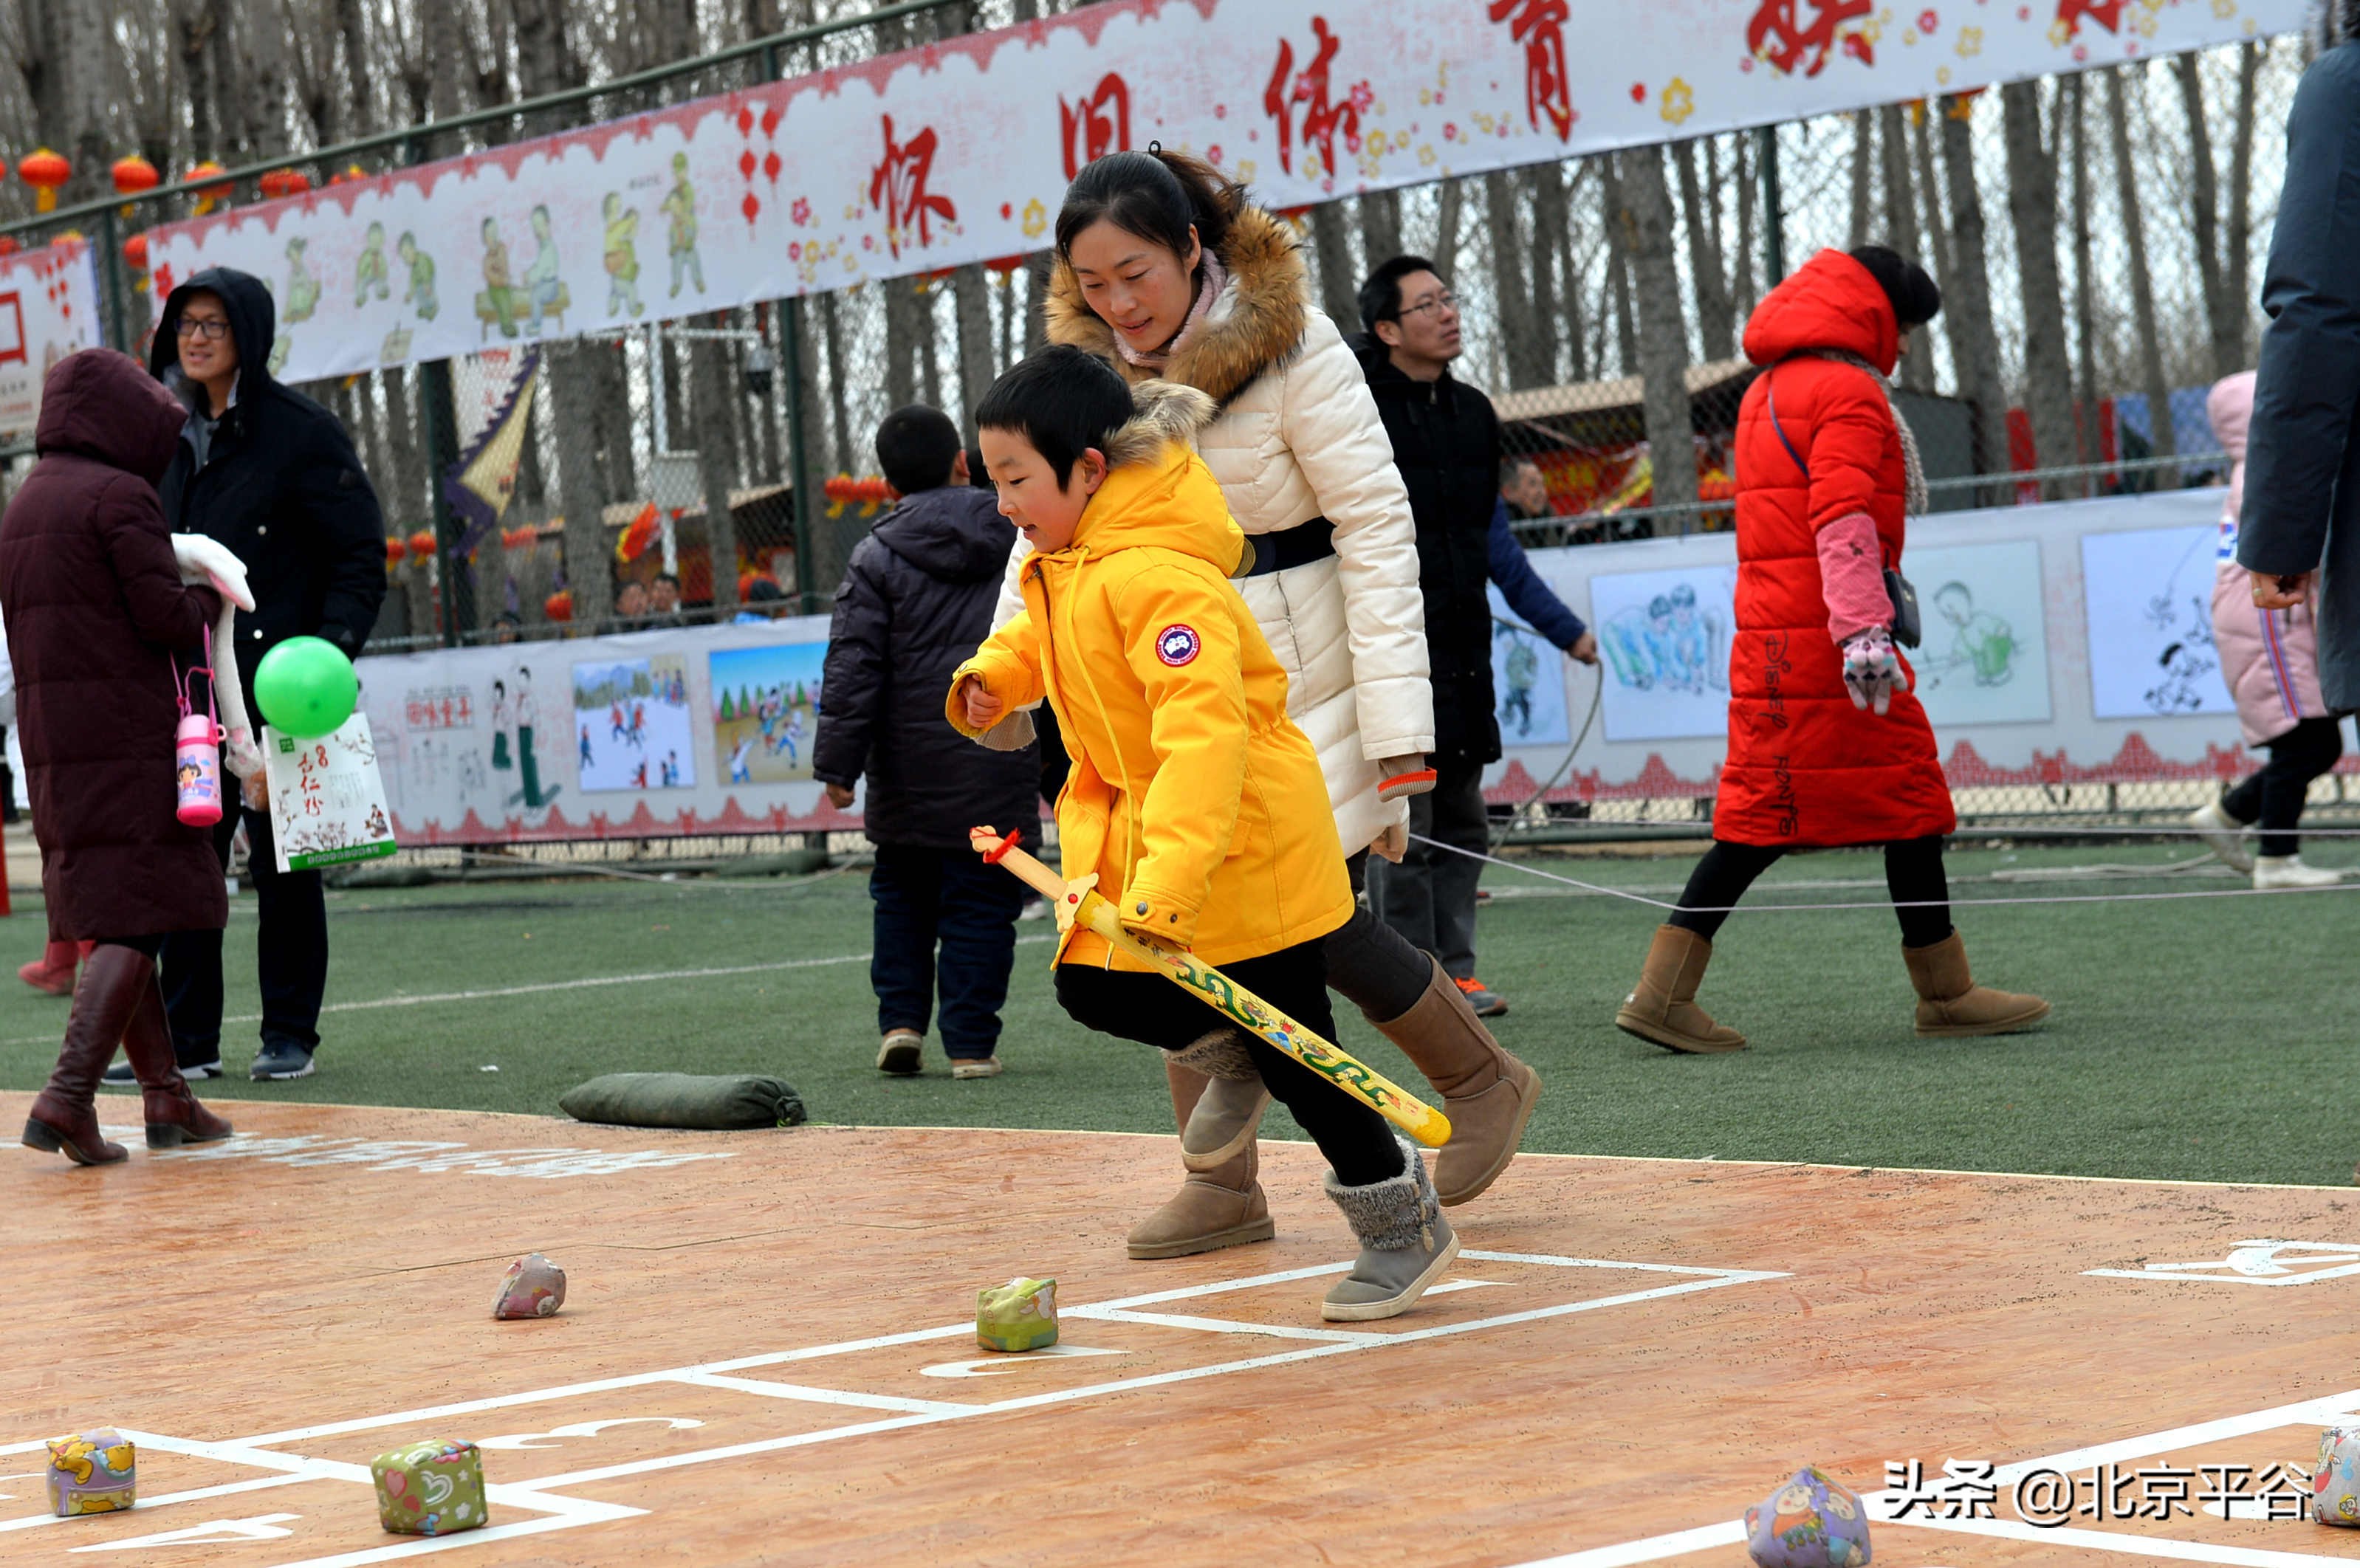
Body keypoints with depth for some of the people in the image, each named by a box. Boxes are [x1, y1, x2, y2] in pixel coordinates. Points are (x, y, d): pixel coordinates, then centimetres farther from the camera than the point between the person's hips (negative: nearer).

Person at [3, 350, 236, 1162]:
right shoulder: (119, 496, -10)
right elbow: (169, 618, -15)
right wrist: (210, 595, 7)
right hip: (128, 738, -8)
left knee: (110, 919, 14)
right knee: (132, 926, -8)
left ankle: (166, 1094, 18)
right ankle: (67, 1097, -20)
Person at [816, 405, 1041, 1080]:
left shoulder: (877, 555, -4)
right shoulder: (1023, 539, 5)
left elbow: (853, 666, -8)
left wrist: (838, 762, -5)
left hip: (910, 770, -1)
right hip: (998, 766, 1)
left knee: (901, 894, 17)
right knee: (981, 900, 4)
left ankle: (900, 1019, 7)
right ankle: (971, 1043, 2)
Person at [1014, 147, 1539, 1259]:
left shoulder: (1293, 350, -14)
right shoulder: (1086, 364, 2)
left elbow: (1378, 528, -14)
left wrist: (1397, 733, -18)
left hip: (1302, 685, -5)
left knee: (1320, 920, -7)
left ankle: (1484, 1082, 18)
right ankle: (1222, 1185, 11)